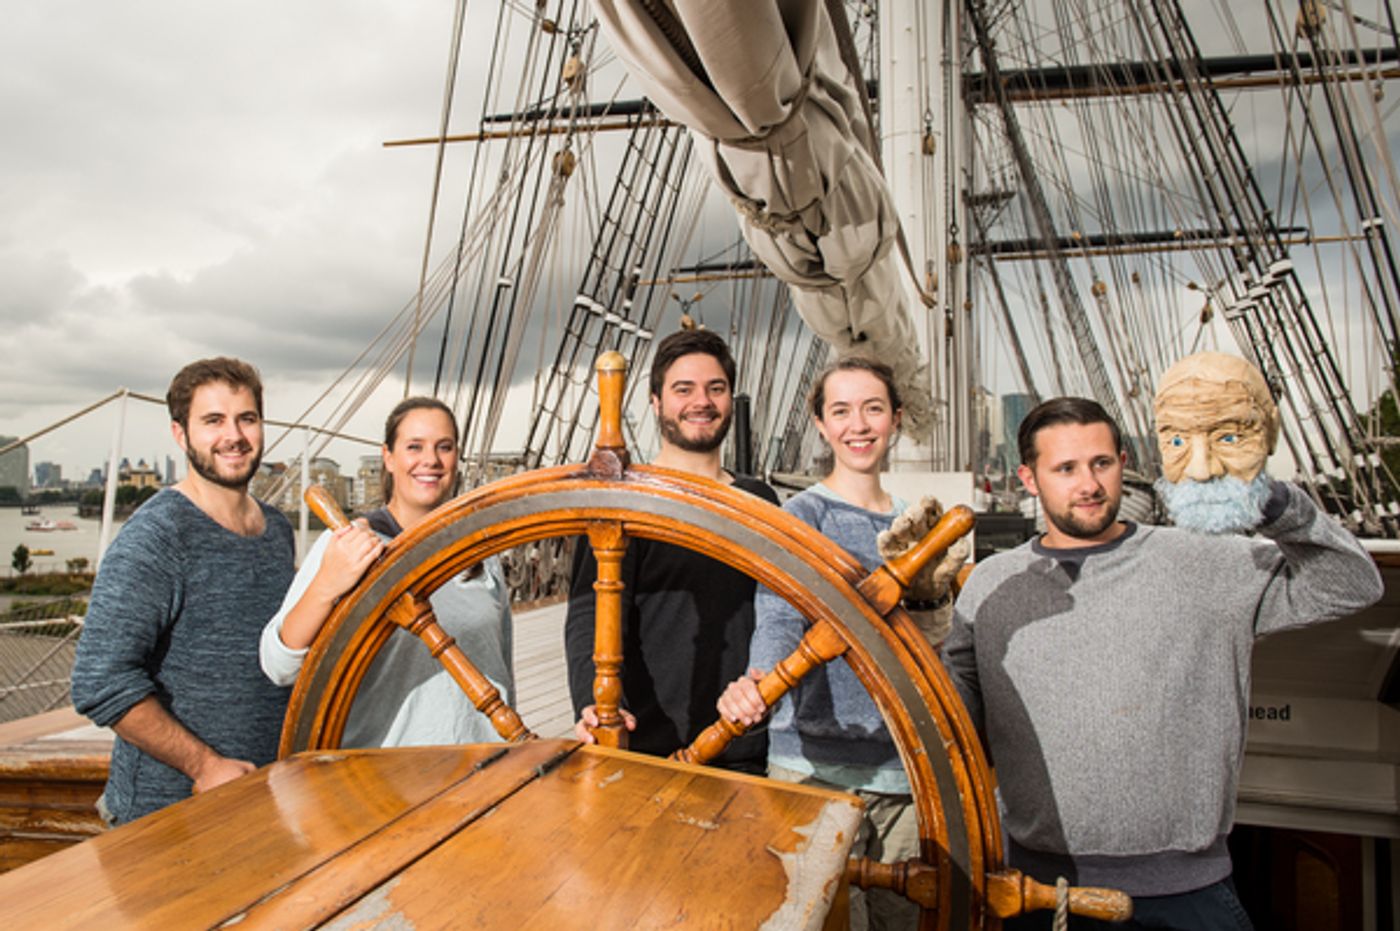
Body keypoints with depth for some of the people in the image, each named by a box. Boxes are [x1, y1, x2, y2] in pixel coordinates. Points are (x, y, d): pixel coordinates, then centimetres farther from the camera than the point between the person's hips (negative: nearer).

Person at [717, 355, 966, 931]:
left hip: (903, 764, 6)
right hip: (817, 763, -5)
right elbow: (778, 620, -22)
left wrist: (933, 587, -3)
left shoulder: (910, 523, 12)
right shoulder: (802, 515, -6)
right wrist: (758, 681, -41)